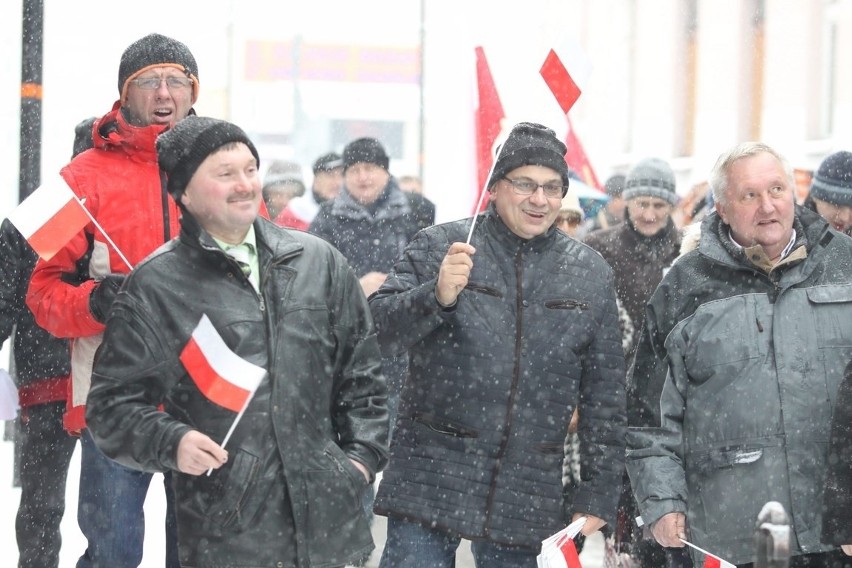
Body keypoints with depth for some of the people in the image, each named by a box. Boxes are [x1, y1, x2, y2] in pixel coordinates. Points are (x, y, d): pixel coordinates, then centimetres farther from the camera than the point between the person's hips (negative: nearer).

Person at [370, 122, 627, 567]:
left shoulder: (590, 275, 8)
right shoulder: (439, 246, 0)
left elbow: (604, 394, 11)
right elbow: (380, 327, -8)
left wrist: (598, 494, 8)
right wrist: (437, 296, -26)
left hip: (526, 501, 2)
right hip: (431, 482, -2)